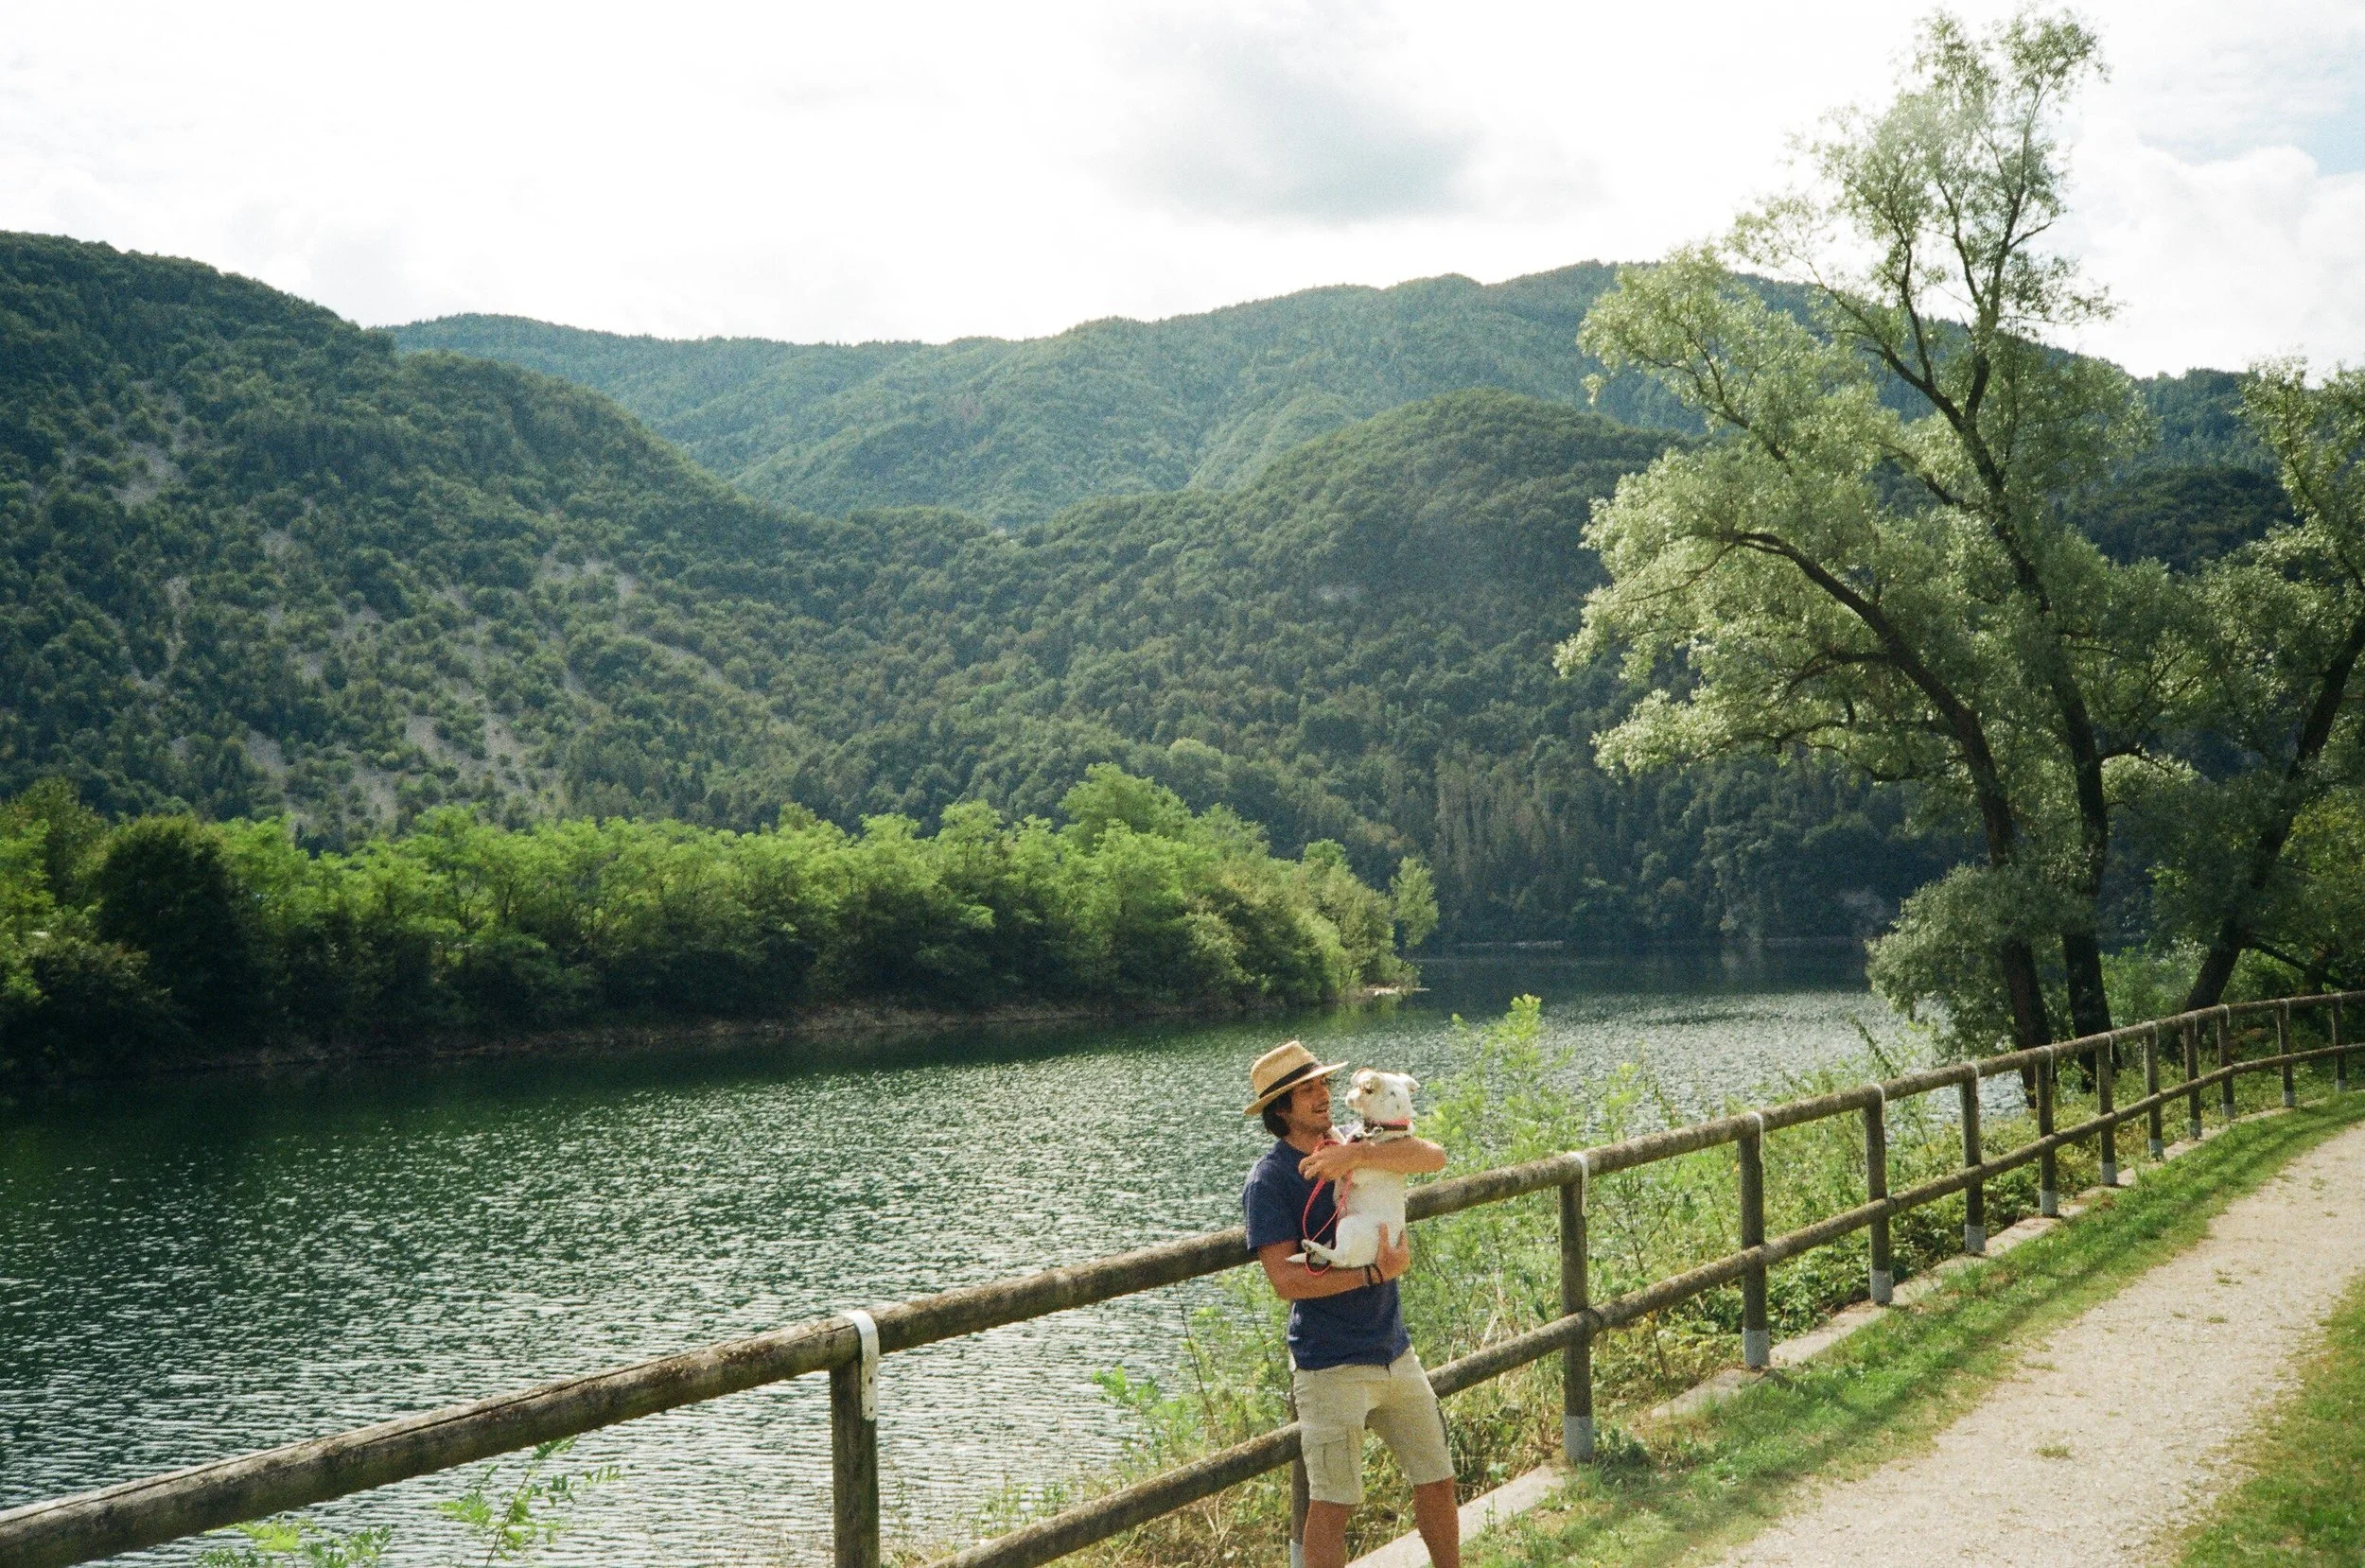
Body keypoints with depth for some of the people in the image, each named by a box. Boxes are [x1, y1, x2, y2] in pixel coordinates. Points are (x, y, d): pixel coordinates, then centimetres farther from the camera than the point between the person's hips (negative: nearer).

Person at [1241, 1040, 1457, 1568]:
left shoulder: (1352, 1145, 5)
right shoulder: (1270, 1178, -11)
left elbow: (1433, 1157, -12)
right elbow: (1285, 1280, -19)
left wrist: (1356, 1154, -27)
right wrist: (1377, 1273, -21)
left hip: (1395, 1352, 6)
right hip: (1331, 1366, -6)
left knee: (1436, 1482, 15)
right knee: (1333, 1503, -1)